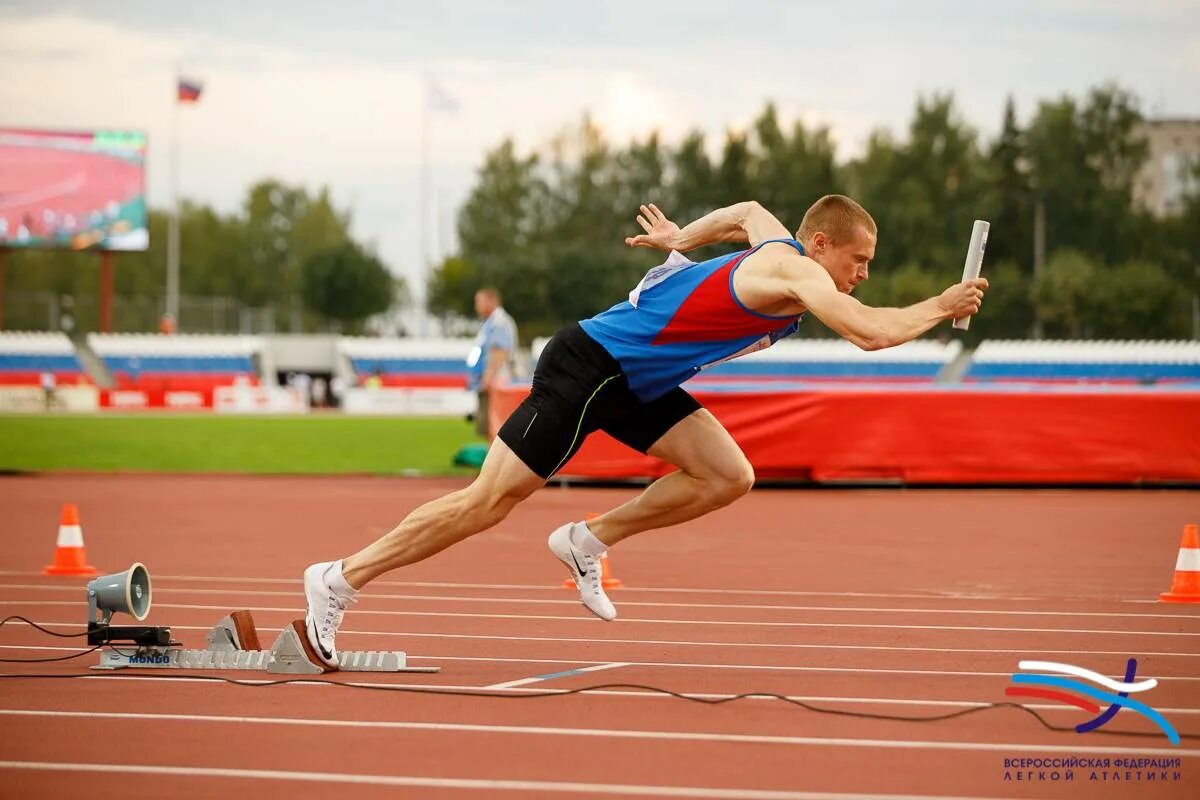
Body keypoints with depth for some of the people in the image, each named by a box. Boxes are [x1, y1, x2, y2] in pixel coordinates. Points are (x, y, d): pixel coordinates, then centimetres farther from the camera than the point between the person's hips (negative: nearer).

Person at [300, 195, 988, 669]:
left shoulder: (778, 242, 7)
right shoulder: (794, 270, -20)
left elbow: (747, 212, 32)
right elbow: (870, 332, -32)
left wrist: (681, 240, 43)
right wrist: (943, 307, -18)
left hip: (634, 383, 9)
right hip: (588, 367, -9)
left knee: (729, 477, -2)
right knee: (491, 501, -5)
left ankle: (588, 541, 8)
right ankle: (342, 579, 4)